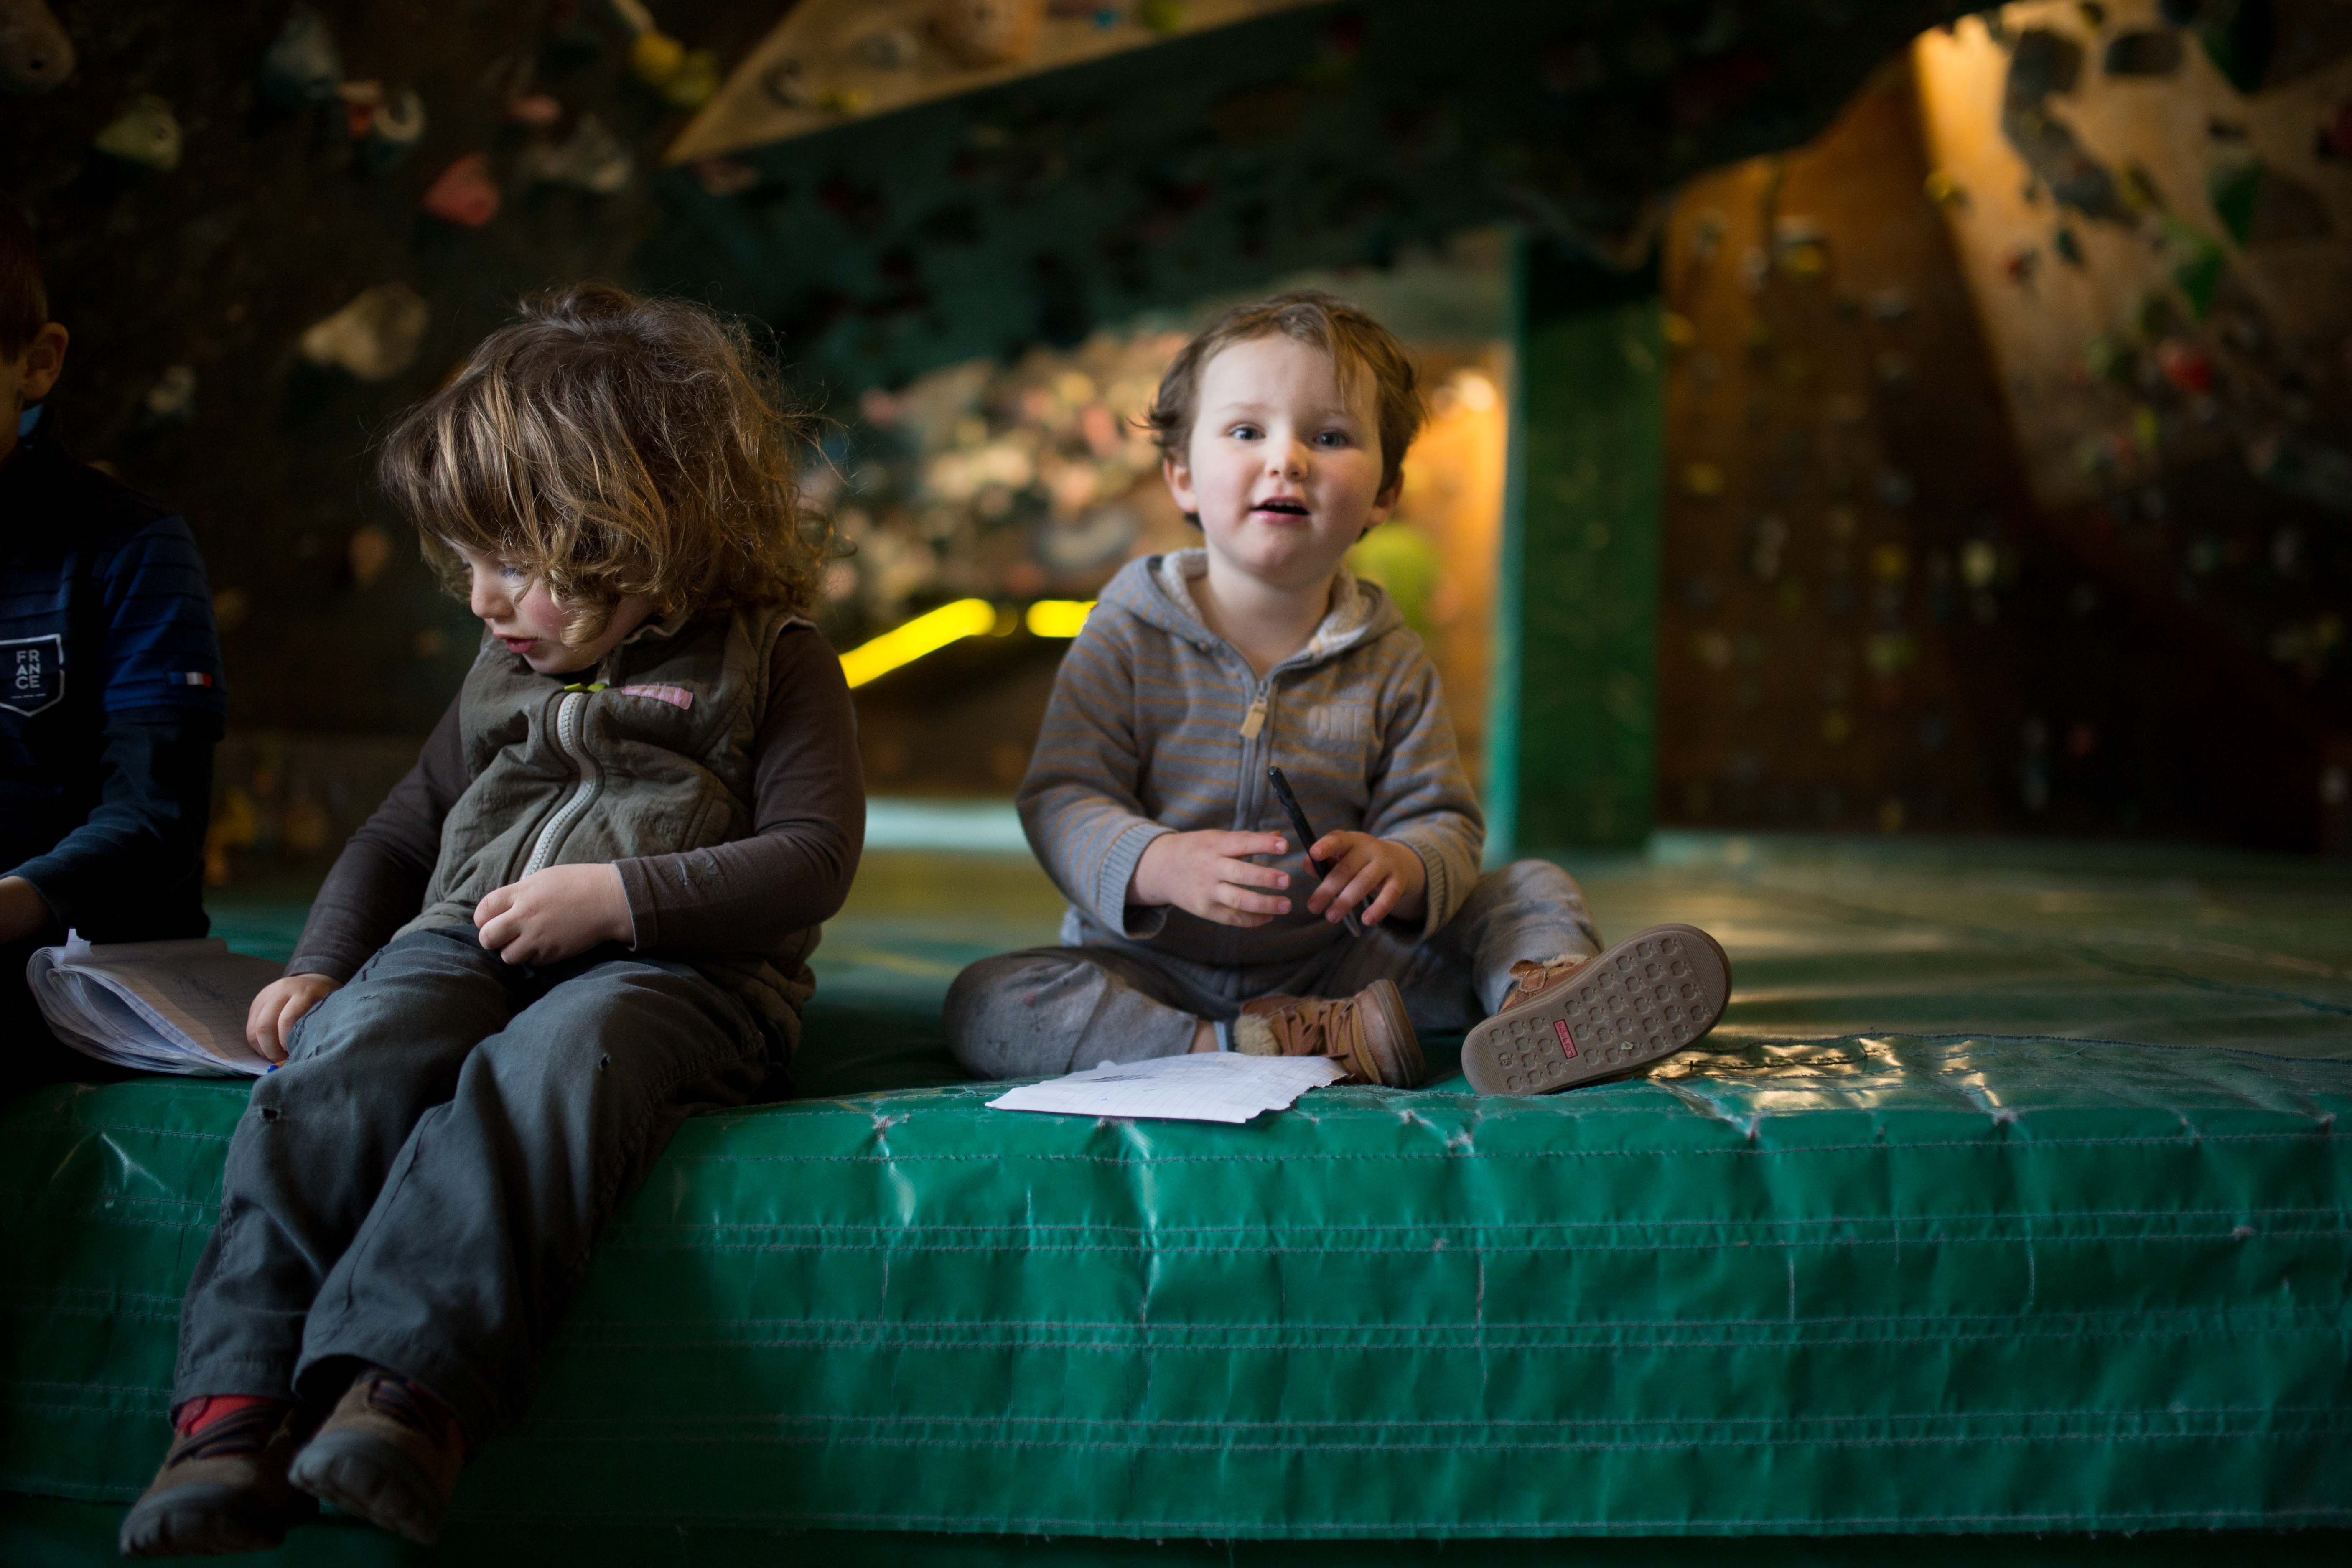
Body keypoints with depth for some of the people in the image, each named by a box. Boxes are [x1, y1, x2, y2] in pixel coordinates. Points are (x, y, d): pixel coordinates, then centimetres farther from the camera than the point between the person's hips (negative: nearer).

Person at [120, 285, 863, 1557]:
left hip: (674, 966, -4)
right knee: (343, 1060, -30)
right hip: (467, 942, 5)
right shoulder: (506, 669, 25)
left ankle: (407, 1384, -53)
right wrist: (319, 964, 16)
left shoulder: (768, 661, 6)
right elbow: (403, 831, 33)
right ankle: (237, 1401, -40)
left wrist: (614, 896, -13)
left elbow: (813, 856, -4)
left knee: (557, 1062, -40)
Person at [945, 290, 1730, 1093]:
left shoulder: (1391, 664, 2)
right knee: (987, 1000, -29)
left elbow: (1442, 821, 1)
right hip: (1156, 974, -2)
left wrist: (1402, 868, -25)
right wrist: (1160, 865, -31)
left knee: (1531, 891, -6)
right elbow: (1061, 799, -10)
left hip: (1331, 962, 2)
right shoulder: (1129, 636, -5)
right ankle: (1284, 1046, -38)